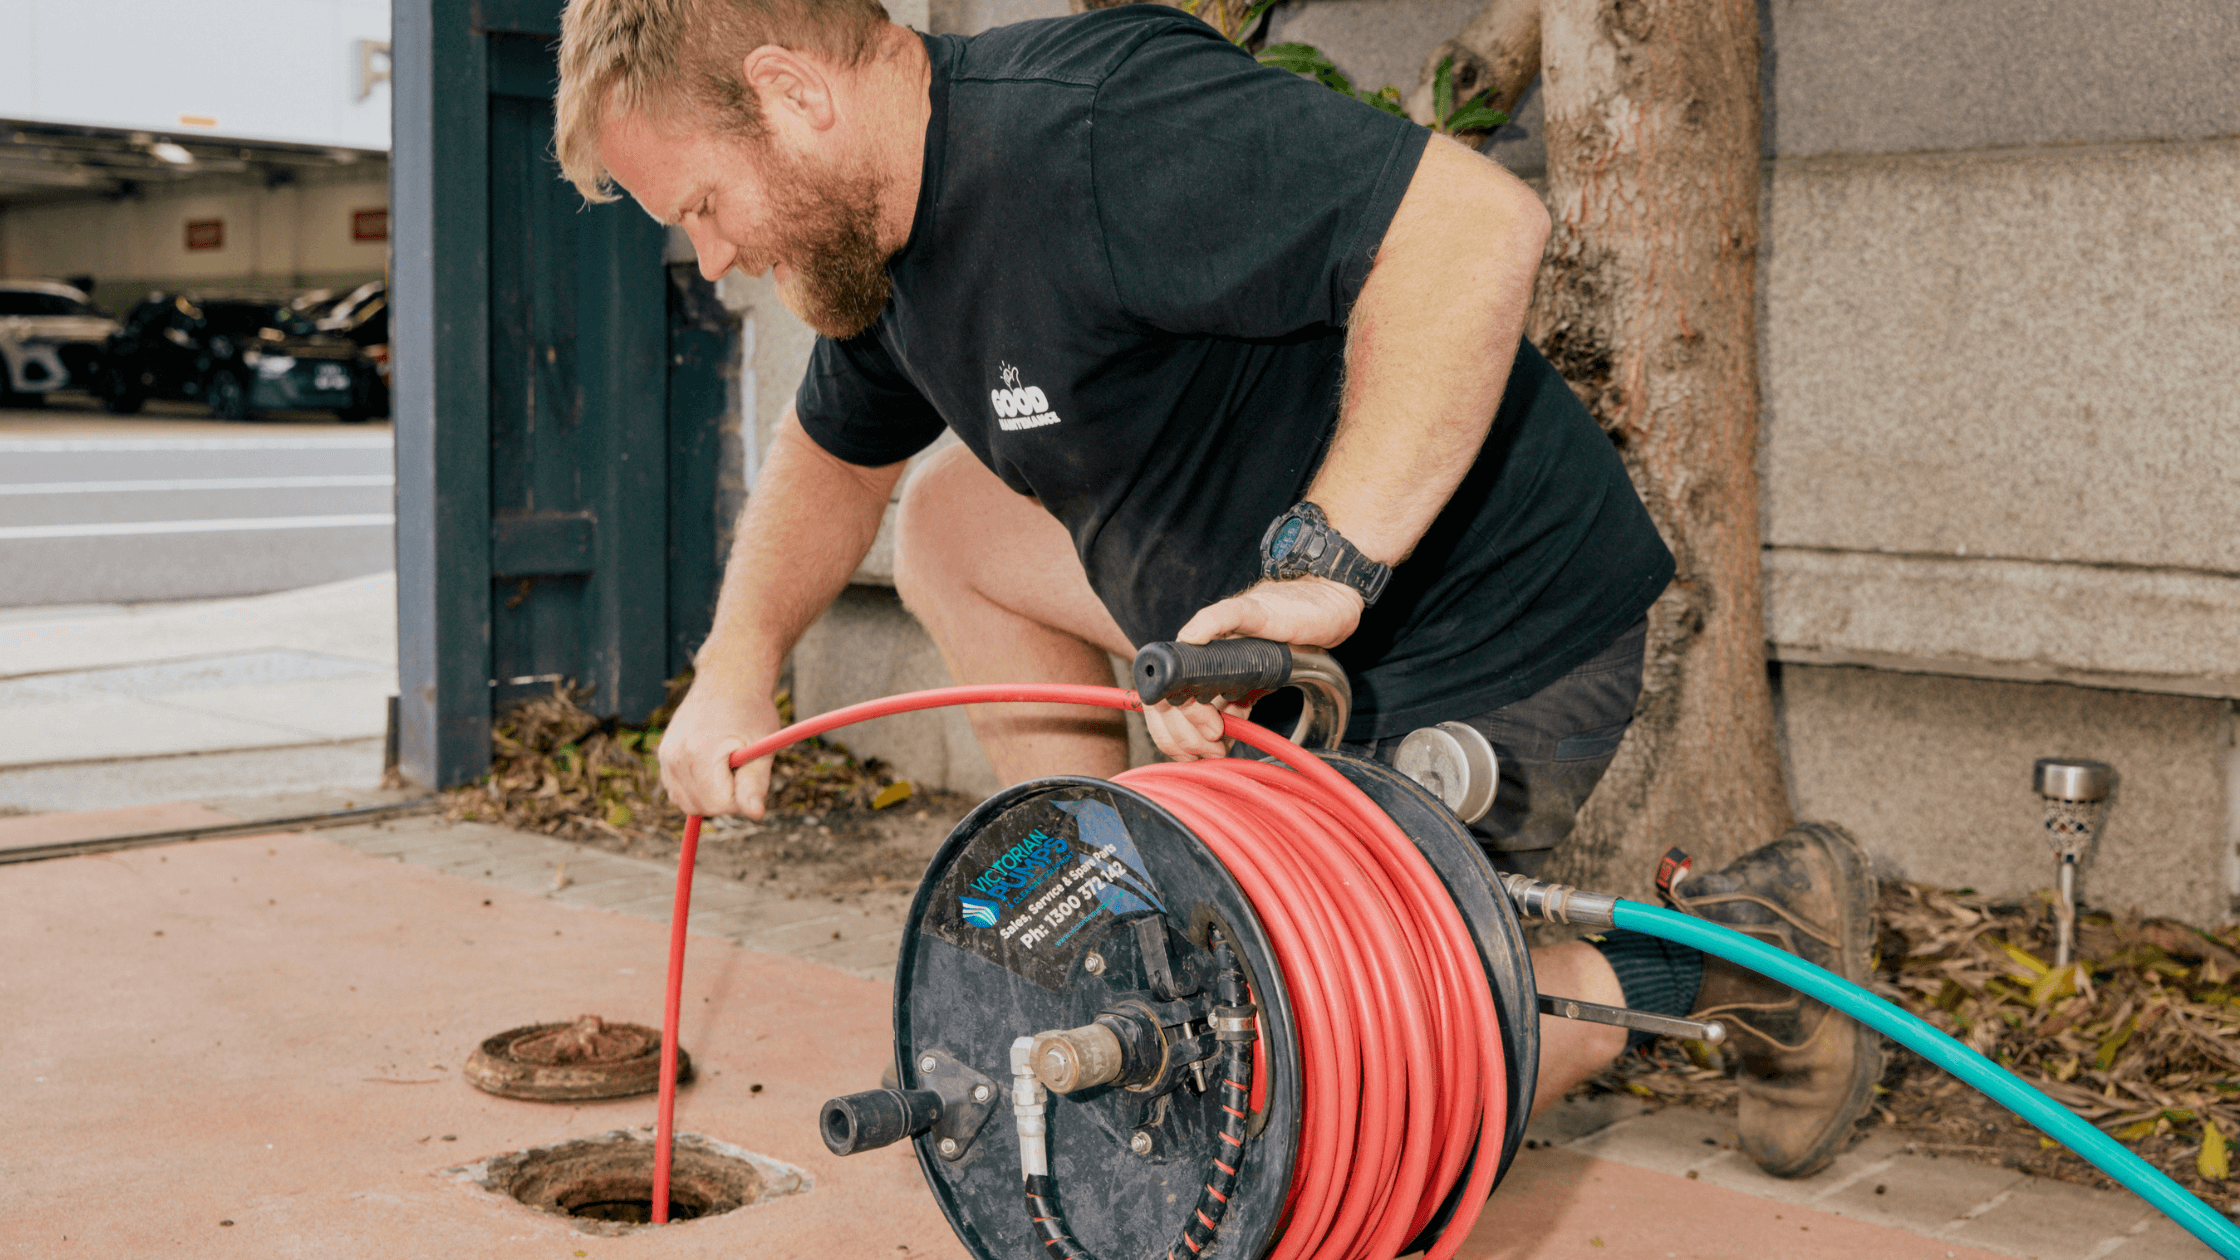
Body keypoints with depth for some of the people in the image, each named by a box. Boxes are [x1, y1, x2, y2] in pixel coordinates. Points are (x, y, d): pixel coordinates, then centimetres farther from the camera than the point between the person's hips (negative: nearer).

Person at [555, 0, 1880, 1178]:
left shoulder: (1085, 124, -26)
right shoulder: (890, 226, 6)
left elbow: (1479, 225, -35)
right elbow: (836, 451, 26)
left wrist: (1321, 565, -37)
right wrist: (737, 670, 13)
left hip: (1490, 639, -10)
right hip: (1305, 622, 10)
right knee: (953, 516, 15)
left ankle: (1719, 948, 4)